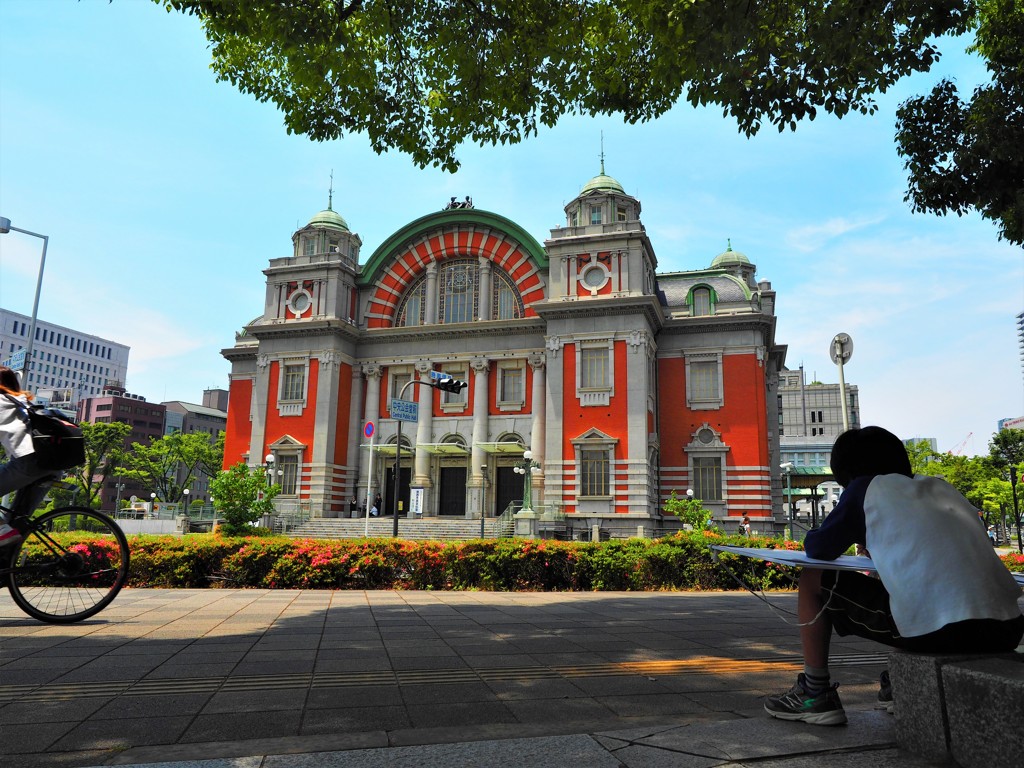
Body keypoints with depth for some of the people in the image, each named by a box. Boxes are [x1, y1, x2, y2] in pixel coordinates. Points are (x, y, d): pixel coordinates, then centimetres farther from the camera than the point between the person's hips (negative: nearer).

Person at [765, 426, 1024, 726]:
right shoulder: (941, 487, 23)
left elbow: (817, 549, 10)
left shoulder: (867, 488, 6)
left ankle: (816, 695, 16)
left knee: (812, 580, 11)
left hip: (936, 632, -7)